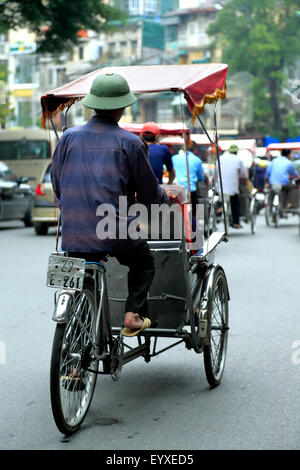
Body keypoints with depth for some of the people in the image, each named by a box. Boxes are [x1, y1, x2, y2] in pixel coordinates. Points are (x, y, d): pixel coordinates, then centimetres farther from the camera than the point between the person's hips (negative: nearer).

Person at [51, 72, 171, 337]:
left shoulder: (69, 138, 6)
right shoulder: (129, 142, -3)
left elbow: (57, 188, 14)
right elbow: (149, 194, 3)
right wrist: (165, 195, 27)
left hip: (73, 235, 3)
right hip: (117, 233, -3)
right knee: (144, 265, 25)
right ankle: (134, 314, 10)